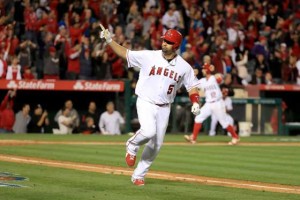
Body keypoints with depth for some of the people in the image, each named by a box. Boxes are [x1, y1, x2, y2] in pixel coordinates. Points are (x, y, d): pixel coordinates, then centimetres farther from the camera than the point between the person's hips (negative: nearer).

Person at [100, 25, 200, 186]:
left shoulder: (184, 67, 0)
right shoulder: (148, 56, -4)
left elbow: (192, 87, 8)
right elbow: (124, 53, -1)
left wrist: (195, 103, -11)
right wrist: (109, 40, -14)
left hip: (164, 108, 3)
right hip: (146, 102, -3)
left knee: (156, 145, 6)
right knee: (148, 132, -29)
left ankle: (138, 175, 22)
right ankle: (132, 146, 5)